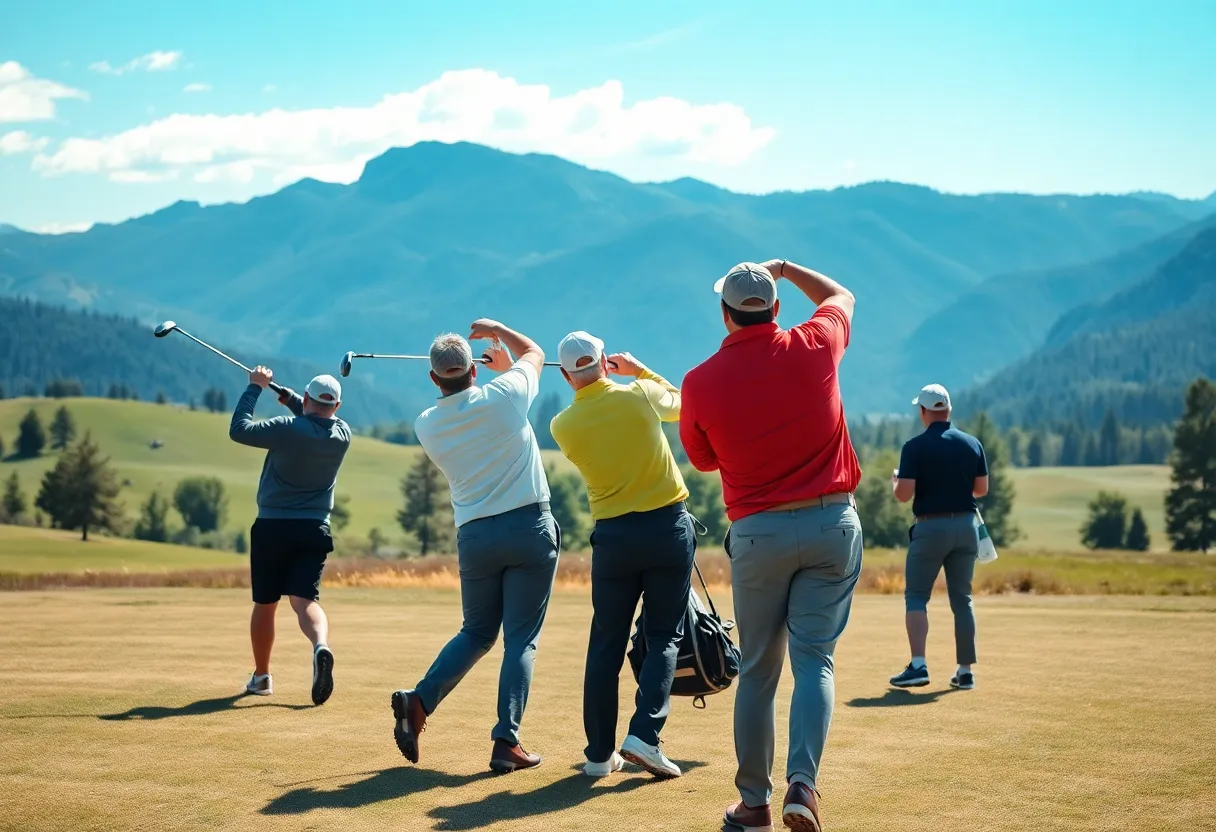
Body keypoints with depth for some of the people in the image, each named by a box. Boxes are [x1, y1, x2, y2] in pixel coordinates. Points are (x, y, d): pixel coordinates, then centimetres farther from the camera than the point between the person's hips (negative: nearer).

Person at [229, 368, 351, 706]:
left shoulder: (288, 429, -14)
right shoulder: (343, 434, 1)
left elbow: (238, 430, -7)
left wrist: (255, 387, 1)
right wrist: (288, 396, 21)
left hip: (272, 528, -2)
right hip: (314, 529, 2)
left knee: (264, 604, 13)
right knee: (305, 599, -8)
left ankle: (261, 676, 25)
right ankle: (320, 645, -40)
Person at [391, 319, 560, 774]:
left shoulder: (427, 425, 1)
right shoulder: (503, 395, -7)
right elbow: (535, 353, 13)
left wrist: (499, 369, 27)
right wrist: (496, 329, 29)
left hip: (474, 536, 3)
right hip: (529, 527, -3)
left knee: (476, 633, 18)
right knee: (521, 639, 1)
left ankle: (419, 701, 1)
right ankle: (506, 741, -6)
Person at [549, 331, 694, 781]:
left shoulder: (563, 425, -3)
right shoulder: (640, 395, -5)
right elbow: (680, 403, 17)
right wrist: (640, 370, 27)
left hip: (614, 535, 1)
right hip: (669, 526, -1)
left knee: (606, 643, 8)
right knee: (664, 636, 6)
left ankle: (600, 753, 10)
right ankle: (644, 735, -10)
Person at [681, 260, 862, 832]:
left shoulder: (700, 382, -5)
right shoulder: (814, 347, -2)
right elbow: (840, 296, 21)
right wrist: (785, 268, 32)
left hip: (756, 533, 0)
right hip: (833, 524, 1)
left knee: (758, 670, 10)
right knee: (814, 660, 3)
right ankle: (803, 782, -14)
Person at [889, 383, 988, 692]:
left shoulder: (915, 446, -9)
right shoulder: (972, 444, 3)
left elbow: (904, 494, -13)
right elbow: (982, 489, 8)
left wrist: (895, 479, 9)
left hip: (931, 527, -4)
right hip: (966, 526, 4)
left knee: (916, 596, 2)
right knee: (962, 599, 11)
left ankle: (918, 665, -13)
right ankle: (965, 671, 11)